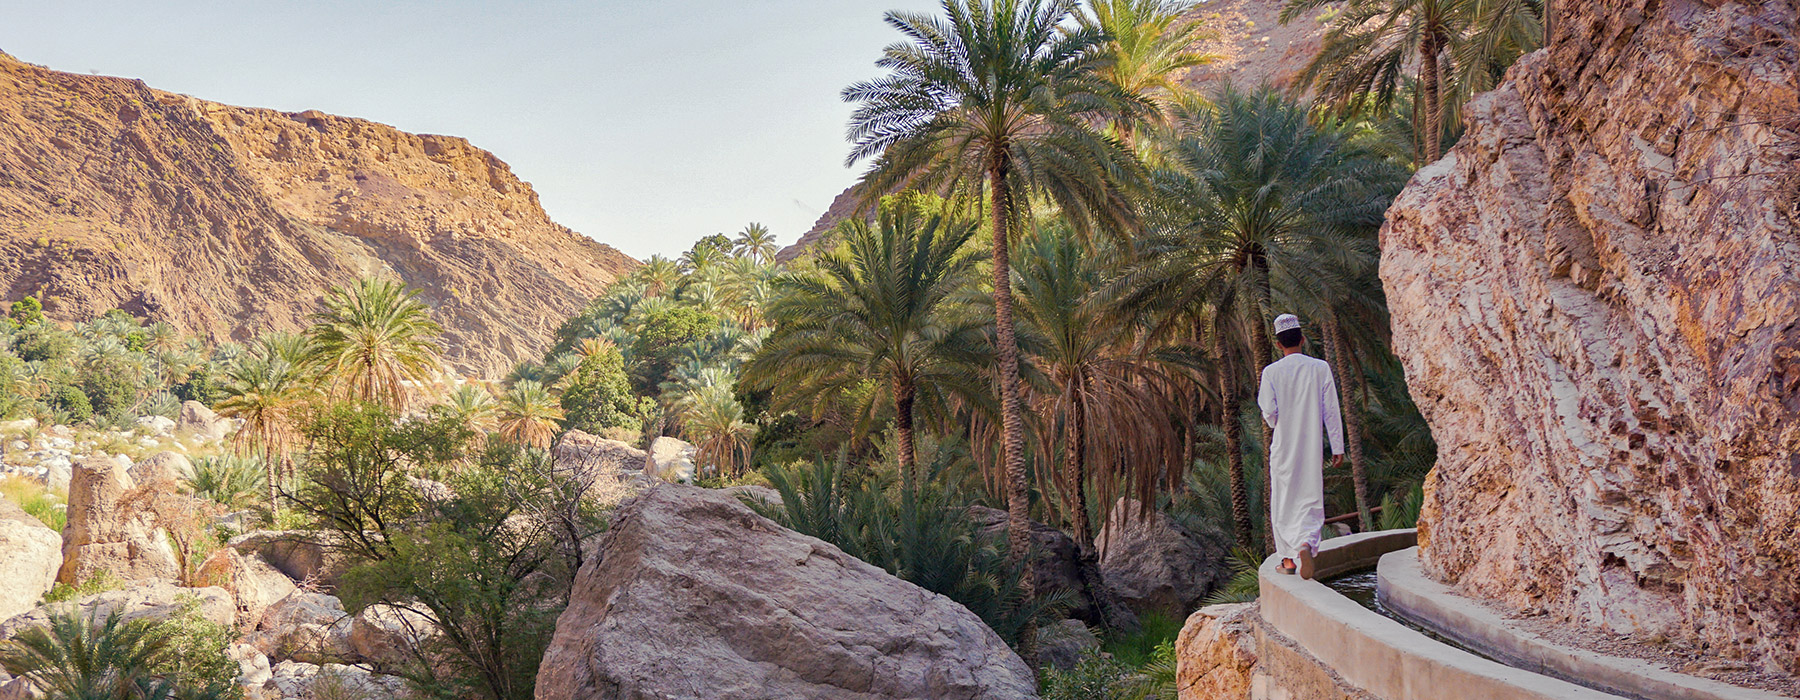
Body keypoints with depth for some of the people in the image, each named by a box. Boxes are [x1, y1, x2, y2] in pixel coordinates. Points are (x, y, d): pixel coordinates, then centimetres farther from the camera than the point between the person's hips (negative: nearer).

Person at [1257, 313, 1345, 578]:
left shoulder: (1271, 372, -7)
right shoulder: (1320, 368, -2)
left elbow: (1269, 411, -9)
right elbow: (1331, 411, -2)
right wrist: (1338, 447, 3)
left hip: (1283, 447, -1)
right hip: (1312, 446, 1)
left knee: (1284, 501, 10)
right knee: (1310, 499, 8)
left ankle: (1289, 558, 12)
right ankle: (1306, 544, -17)